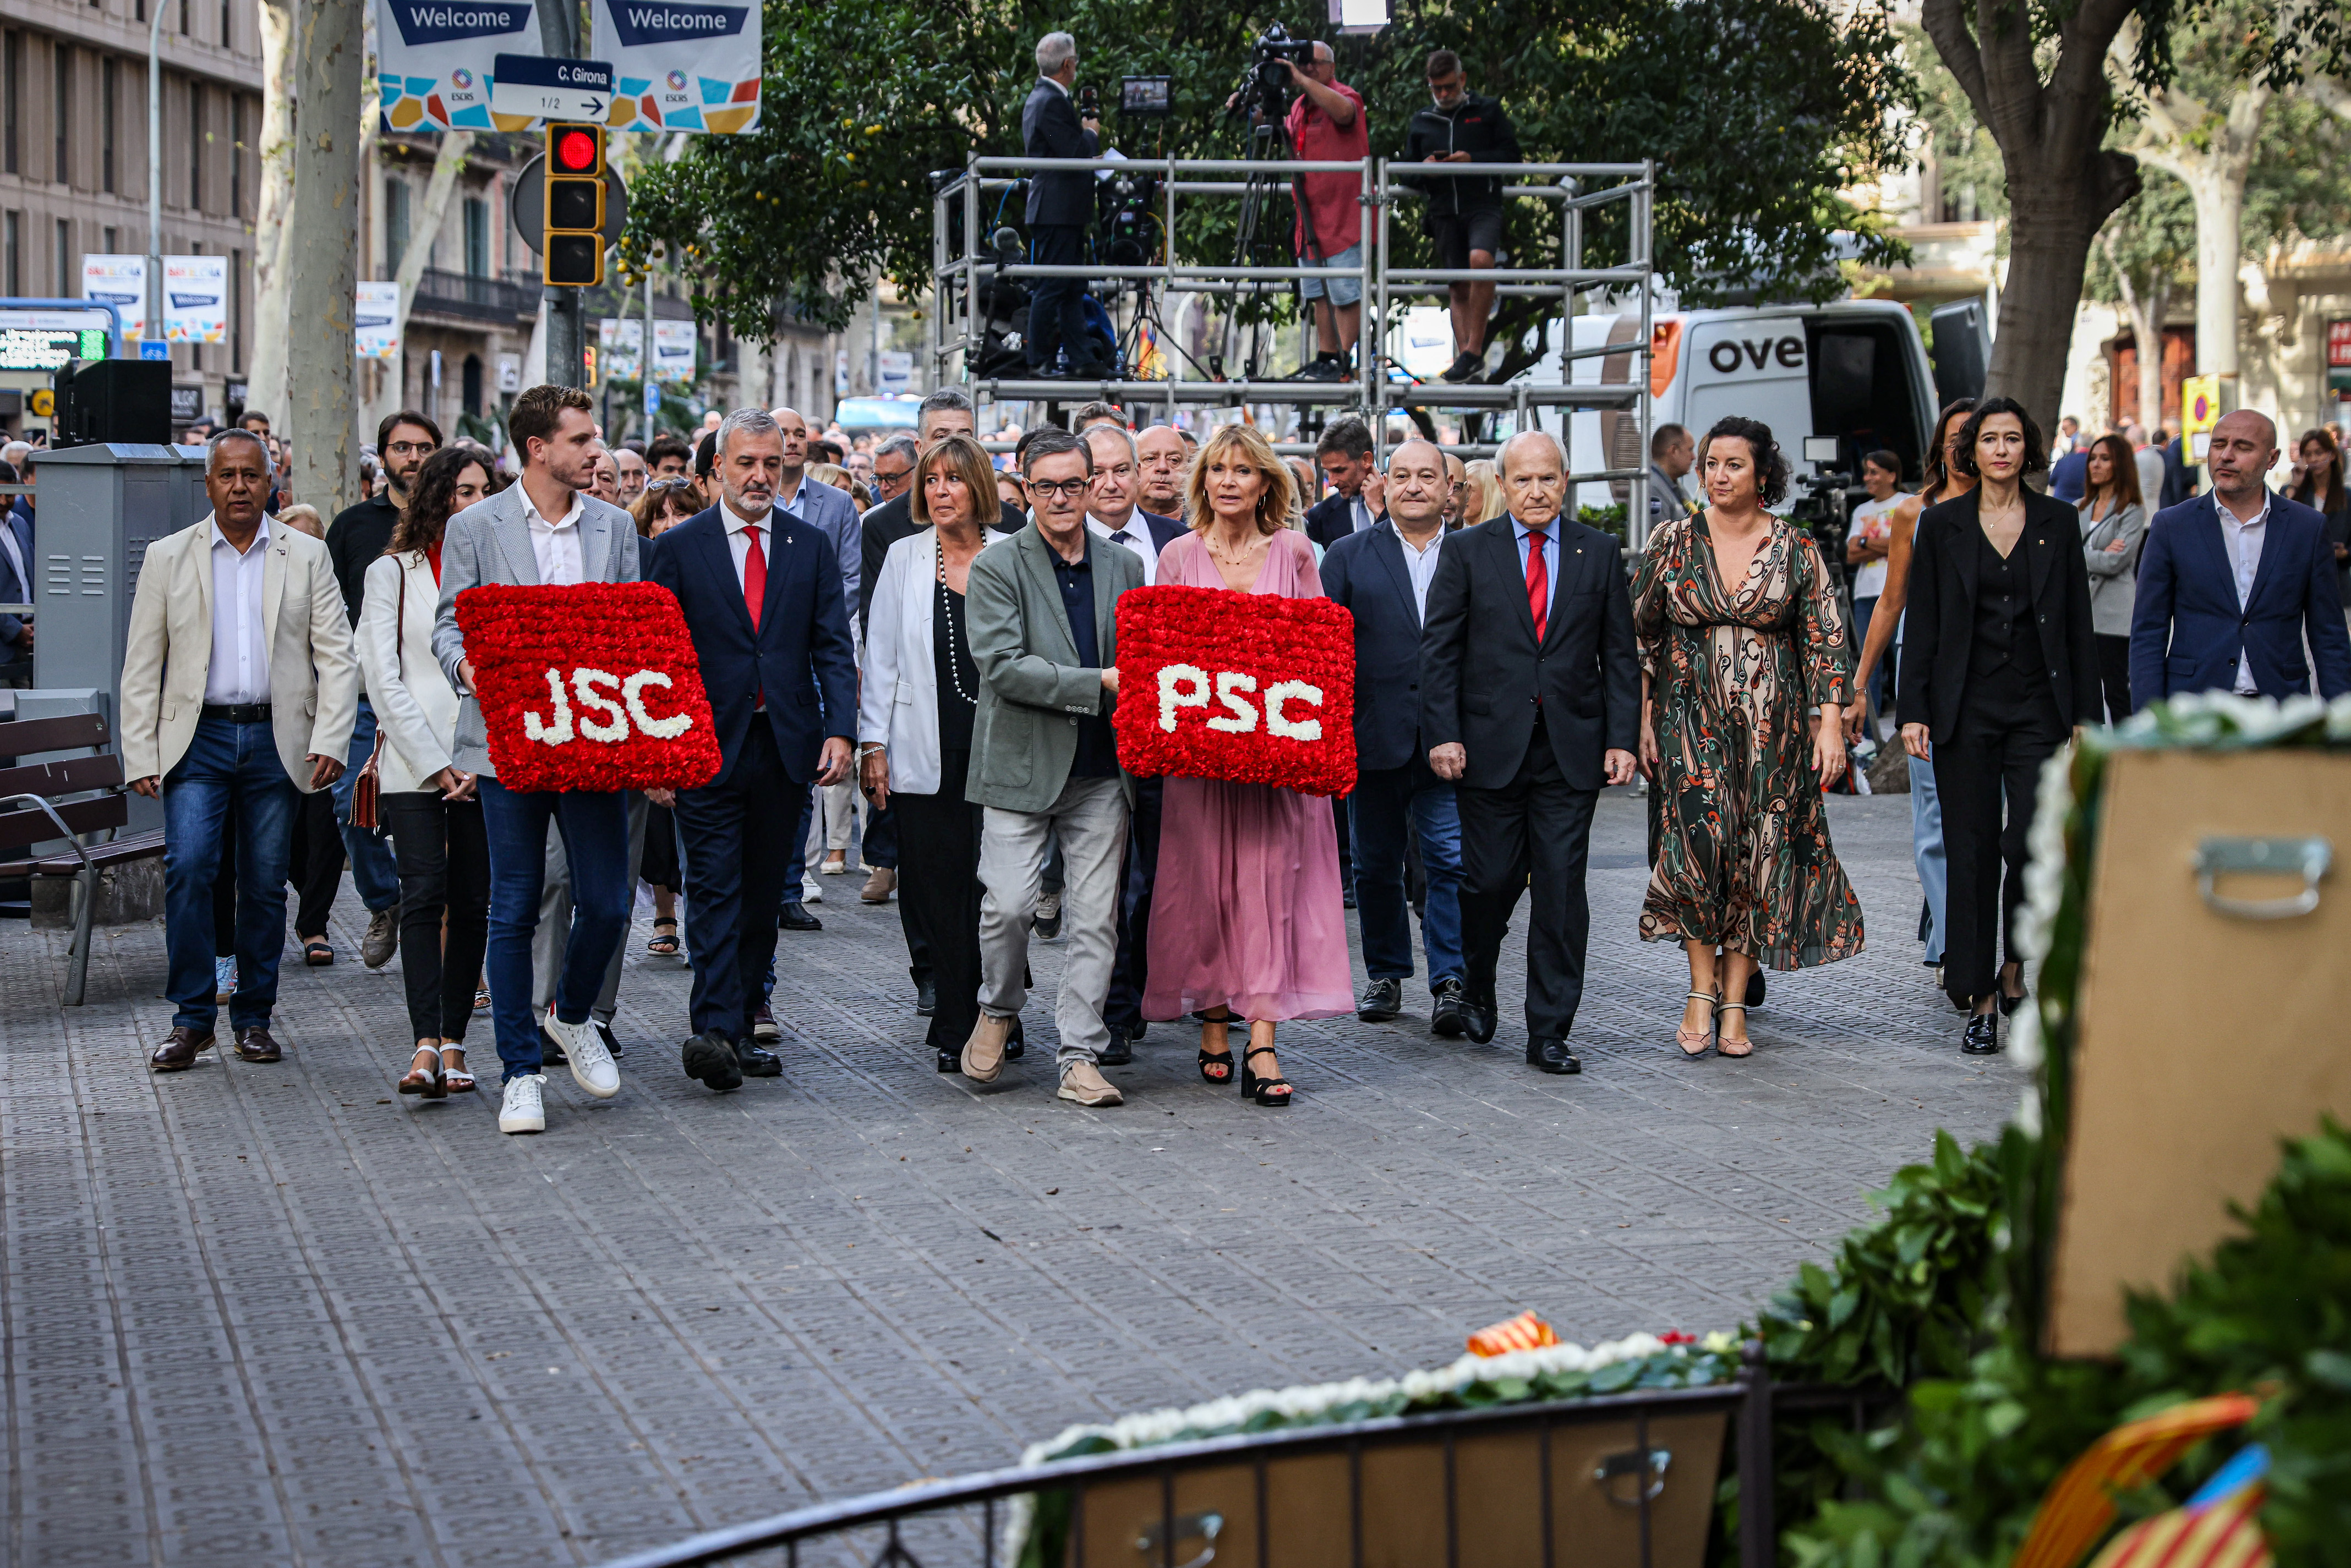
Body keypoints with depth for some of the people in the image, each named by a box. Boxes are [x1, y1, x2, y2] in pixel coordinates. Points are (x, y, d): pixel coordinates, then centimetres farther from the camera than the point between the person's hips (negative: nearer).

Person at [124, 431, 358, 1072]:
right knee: (189, 867, -15)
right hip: (197, 737, -1)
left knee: (265, 884, 4)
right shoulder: (167, 558, 7)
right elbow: (141, 668, 6)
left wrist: (331, 743, -8)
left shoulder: (307, 557, 7)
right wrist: (141, 756, -2)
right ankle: (191, 1019, -6)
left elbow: (336, 657, 4)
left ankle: (253, 1019, 16)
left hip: (275, 741, 1)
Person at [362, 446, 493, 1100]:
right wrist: (434, 765, -8)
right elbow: (383, 677, 0)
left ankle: (453, 1043, 5)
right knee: (423, 894, -13)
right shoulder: (392, 573, 7)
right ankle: (425, 1044, -20)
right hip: (413, 762, -2)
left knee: (472, 902, 0)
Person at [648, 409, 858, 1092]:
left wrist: (839, 729, -8)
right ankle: (714, 1031, -17)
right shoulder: (680, 547, 1)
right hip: (707, 747, -3)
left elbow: (833, 647, 6)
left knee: (763, 899, 8)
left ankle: (739, 1030, 15)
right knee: (718, 892, -10)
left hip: (786, 747, 3)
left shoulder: (812, 546, 8)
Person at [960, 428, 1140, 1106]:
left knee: (1095, 918, 1)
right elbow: (1002, 666, -13)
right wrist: (1099, 684, -17)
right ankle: (998, 1010, 21)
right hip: (1023, 765, -3)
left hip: (1101, 770, 3)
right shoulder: (997, 569, -3)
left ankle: (1079, 1057, 7)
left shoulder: (1124, 568, 11)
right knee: (1007, 905, -7)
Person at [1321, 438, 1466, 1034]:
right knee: (1376, 866, 10)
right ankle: (1385, 975, 24)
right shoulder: (1349, 557, 7)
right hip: (1374, 739, 1)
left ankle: (1450, 984, -4)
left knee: (1452, 862, -7)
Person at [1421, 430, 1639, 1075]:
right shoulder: (1467, 553, 3)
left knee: (1562, 890, -1)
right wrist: (1443, 734, -8)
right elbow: (1439, 651, 1)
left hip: (1572, 748, 1)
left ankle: (1549, 1033, 4)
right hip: (1491, 745, -1)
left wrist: (1622, 738, -1)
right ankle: (1477, 987, 31)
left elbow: (1619, 653, 7)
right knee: (1490, 881, 3)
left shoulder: (1600, 554, 7)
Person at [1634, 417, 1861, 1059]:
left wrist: (1830, 724, -7)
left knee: (1759, 857, 0)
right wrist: (1643, 722, 2)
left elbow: (1827, 641, 1)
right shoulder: (1673, 543, 4)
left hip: (1772, 726, 0)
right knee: (1699, 840, -17)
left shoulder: (1797, 552, 2)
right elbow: (1642, 634, 7)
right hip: (1691, 716, 0)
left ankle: (1734, 1004, 8)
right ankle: (1702, 989, -4)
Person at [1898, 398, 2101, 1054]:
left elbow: (2078, 625, 7)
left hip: (2039, 710, 0)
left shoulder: (2058, 522, 6)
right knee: (1971, 854, 1)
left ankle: (2015, 967, 14)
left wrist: (2086, 716, 3)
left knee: (2036, 845, -10)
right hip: (1966, 710, 0)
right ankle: (1980, 1000, 8)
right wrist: (1914, 711, -3)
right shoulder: (1941, 524, 4)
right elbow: (1922, 625, 4)